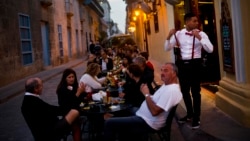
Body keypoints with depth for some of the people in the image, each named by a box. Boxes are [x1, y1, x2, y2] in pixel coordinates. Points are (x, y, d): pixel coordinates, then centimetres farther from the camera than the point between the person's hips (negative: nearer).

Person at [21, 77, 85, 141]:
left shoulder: (28, 100, 6)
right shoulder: (35, 102, -25)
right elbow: (58, 110, -21)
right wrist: (78, 93, -16)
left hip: (42, 134, 10)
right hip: (49, 133, -10)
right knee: (75, 111, -17)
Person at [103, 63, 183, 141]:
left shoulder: (172, 90, -23)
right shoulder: (166, 85, 12)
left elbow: (154, 111, -30)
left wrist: (146, 94, -18)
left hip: (147, 122, -11)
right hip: (143, 116, 11)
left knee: (109, 123, -12)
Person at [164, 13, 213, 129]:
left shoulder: (201, 34, -7)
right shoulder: (179, 34, 3)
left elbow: (210, 50, -18)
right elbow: (167, 48, 6)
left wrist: (199, 37, -27)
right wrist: (169, 36, -10)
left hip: (195, 63, -4)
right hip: (183, 64, 4)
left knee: (195, 91, 3)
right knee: (184, 91, 17)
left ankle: (196, 118, 18)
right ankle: (189, 114, 37)